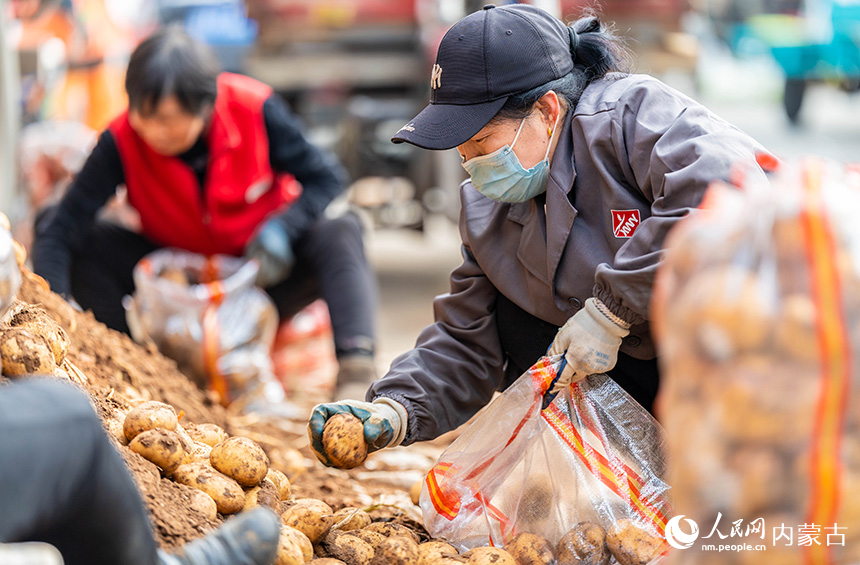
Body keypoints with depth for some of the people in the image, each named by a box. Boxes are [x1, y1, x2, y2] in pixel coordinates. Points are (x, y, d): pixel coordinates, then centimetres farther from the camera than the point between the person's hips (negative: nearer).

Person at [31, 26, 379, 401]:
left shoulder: (254, 109, -21)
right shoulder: (122, 142, -21)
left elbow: (326, 178, -11)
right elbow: (59, 229, -26)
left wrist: (281, 229, -29)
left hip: (261, 269, -1)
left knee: (340, 232, -31)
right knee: (66, 228, -18)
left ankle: (355, 370, -45)